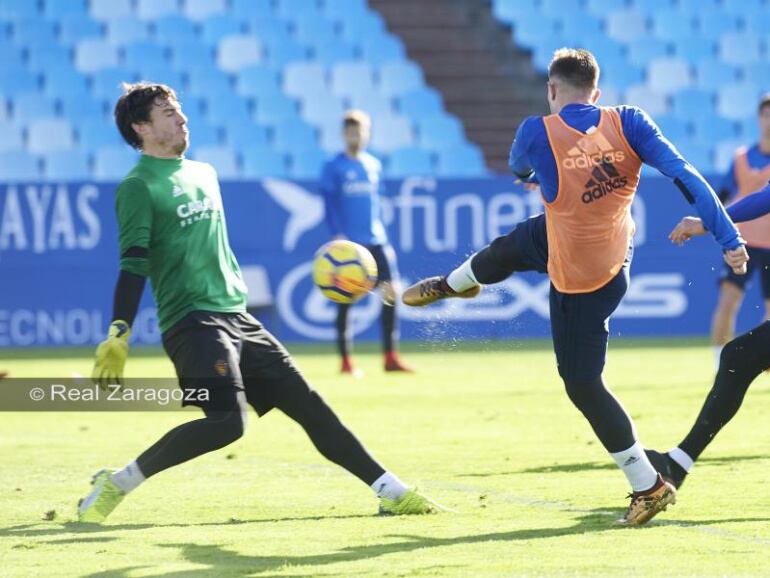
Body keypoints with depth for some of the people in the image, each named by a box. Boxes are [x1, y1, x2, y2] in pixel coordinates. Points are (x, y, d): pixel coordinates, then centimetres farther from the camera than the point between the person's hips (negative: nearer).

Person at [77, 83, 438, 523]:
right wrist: (119, 335, -22)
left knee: (307, 404, 4)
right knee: (226, 421, -26)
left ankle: (390, 491, 6)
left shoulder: (204, 174, 20)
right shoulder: (139, 187, -5)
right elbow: (134, 266, -13)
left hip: (237, 318, 8)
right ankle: (116, 484, -17)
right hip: (193, 321, -8)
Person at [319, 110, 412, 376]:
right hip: (347, 242, -4)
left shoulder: (374, 165, 13)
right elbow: (330, 205, -7)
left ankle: (391, 357, -2)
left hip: (375, 241, 4)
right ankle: (346, 360, 5)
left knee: (390, 292, -6)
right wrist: (337, 235, -19)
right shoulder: (333, 168, -2)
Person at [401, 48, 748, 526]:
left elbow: (519, 169, 7)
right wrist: (729, 238, -19)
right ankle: (452, 285, 63)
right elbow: (684, 176, -21)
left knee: (583, 383, 7)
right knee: (509, 247, 29)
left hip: (579, 279, -5)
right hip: (615, 250, 5)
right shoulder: (627, 123, -14)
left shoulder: (537, 133, -19)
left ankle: (649, 486, 7)